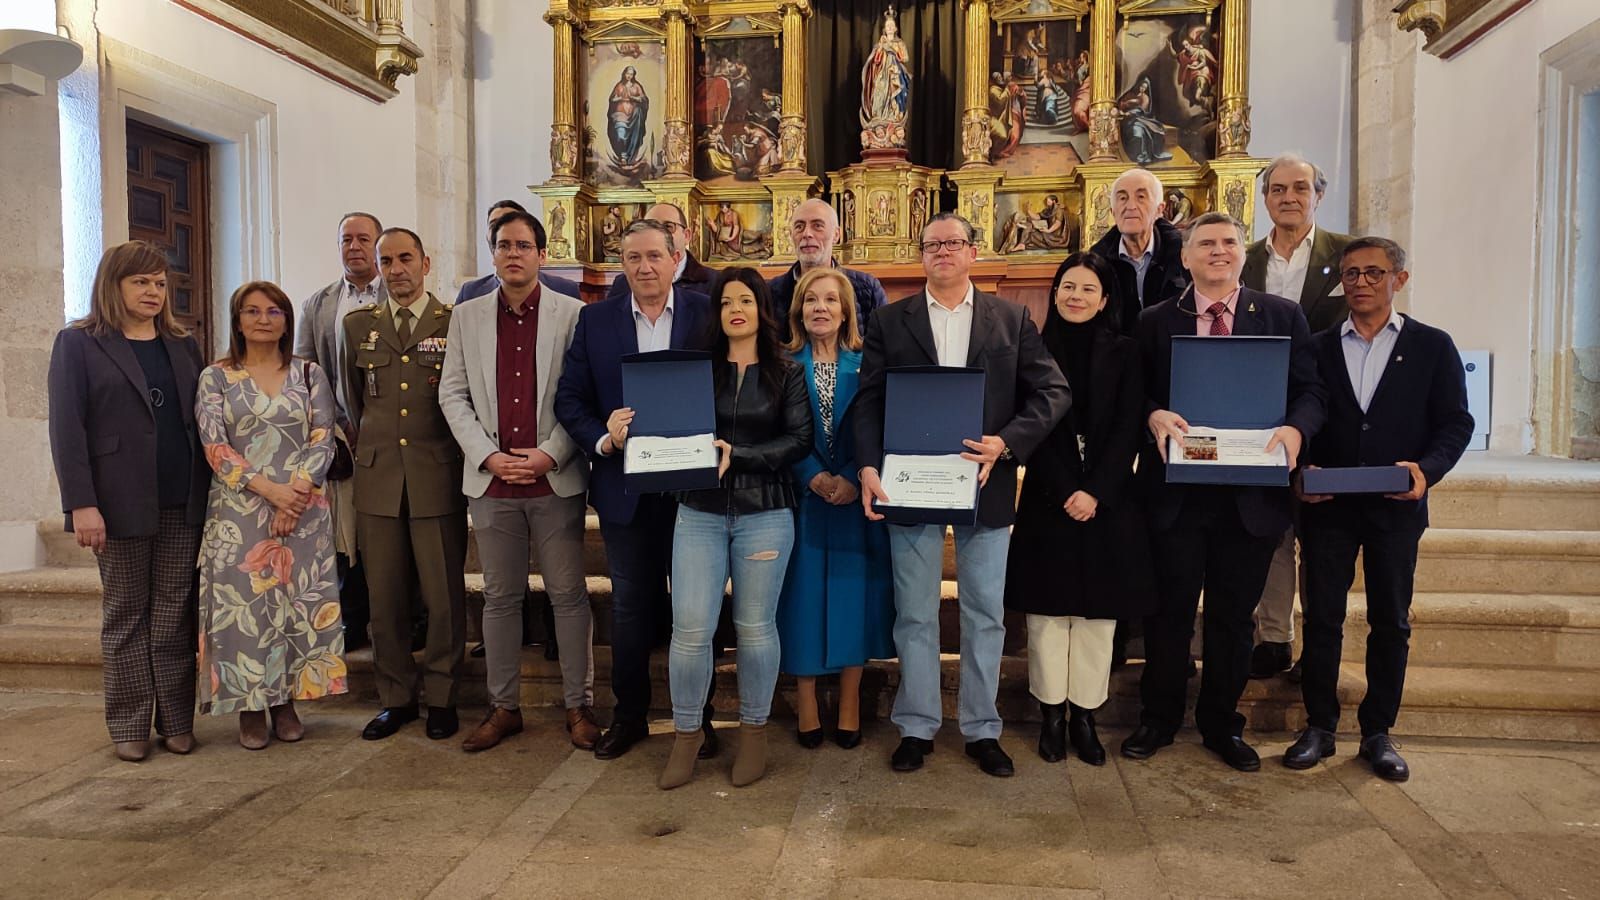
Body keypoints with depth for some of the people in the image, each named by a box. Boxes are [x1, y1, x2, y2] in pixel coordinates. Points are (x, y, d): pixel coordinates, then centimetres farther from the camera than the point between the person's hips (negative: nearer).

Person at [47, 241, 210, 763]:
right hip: (121, 502, -3)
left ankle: (176, 720, 12)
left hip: (182, 503, 3)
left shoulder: (184, 347, 15)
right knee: (126, 615, 6)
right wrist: (80, 503, -14)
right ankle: (130, 726, 14)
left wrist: (209, 494, 4)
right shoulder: (78, 344, 2)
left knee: (175, 614, 5)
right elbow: (66, 427, -5)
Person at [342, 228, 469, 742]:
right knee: (384, 597, 7)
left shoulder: (455, 324, 2)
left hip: (438, 479, -3)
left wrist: (463, 459, 4)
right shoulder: (359, 326, 12)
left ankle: (441, 698, 17)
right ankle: (395, 698, 21)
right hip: (378, 479, 3)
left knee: (444, 596, 1)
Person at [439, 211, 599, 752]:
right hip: (491, 481, 3)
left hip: (556, 479, -2)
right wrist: (489, 456, -5)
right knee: (500, 597, 11)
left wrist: (549, 455, -12)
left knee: (568, 595, 4)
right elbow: (453, 394, 7)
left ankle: (579, 706, 16)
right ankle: (503, 707, 23)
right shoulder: (467, 316, 9)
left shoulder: (573, 314, 0)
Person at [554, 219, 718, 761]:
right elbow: (569, 397, 3)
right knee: (629, 605, 13)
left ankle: (697, 716, 26)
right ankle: (628, 714, 29)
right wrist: (602, 439, -14)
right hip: (623, 486, 2)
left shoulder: (708, 314, -2)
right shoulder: (595, 320, 4)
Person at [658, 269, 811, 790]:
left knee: (755, 627, 7)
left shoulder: (786, 374, 4)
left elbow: (800, 440, -4)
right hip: (699, 512, 1)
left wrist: (737, 456, -13)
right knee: (690, 628, -3)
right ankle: (686, 732, 17)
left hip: (765, 514, -1)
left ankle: (753, 731, 25)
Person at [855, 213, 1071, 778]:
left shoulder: (1012, 320, 6)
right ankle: (917, 727, 21)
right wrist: (869, 467, -14)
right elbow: (869, 401, 0)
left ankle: (982, 730, 22)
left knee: (985, 614, 8)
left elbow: (1054, 392, -1)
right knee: (914, 614, 8)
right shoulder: (889, 323, 6)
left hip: (985, 483, 1)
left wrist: (1007, 442, -16)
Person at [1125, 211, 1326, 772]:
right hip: (1177, 489, -1)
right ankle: (1158, 719, 26)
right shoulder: (1155, 321, 6)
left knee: (1234, 615, 12)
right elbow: (1134, 393, 4)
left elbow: (1311, 391, 3)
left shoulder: (1283, 317, 7)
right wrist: (1154, 416, -18)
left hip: (1251, 493, 1)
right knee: (1170, 610, 8)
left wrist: (1296, 428, -18)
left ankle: (1222, 725, 29)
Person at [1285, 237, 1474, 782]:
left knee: (1391, 622, 7)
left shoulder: (1432, 347, 5)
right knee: (1321, 618, 3)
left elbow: (1455, 423, 1)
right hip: (1327, 505, 1)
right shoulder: (1317, 348, 8)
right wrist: (1303, 471, -13)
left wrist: (1426, 469, -17)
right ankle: (1319, 727, 15)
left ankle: (1378, 733, 20)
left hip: (1396, 507, 0)